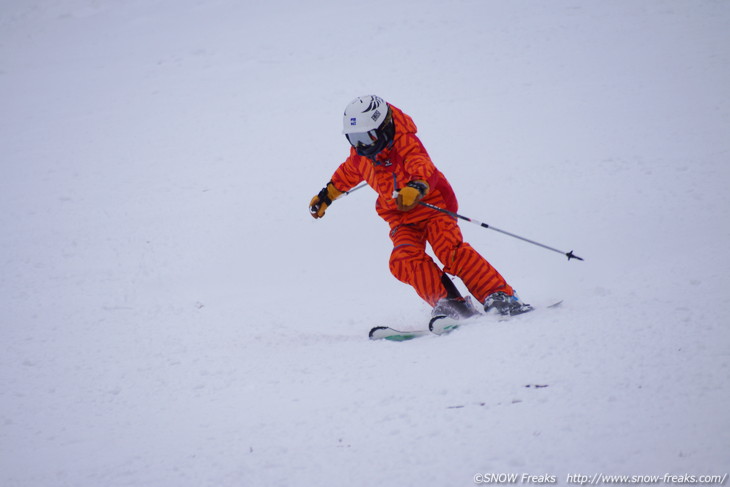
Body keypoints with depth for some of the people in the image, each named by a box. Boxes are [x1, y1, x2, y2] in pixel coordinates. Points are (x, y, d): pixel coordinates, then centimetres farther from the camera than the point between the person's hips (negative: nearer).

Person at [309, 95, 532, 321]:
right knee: (405, 259, -22)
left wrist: (416, 187, -62)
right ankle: (449, 303, -24)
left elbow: (425, 169, -40)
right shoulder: (360, 155, 1)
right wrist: (326, 196, 36)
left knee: (451, 250, -25)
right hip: (400, 216, 6)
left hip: (432, 204, -6)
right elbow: (347, 174, 25)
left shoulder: (405, 144, -21)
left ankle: (501, 296, -22)